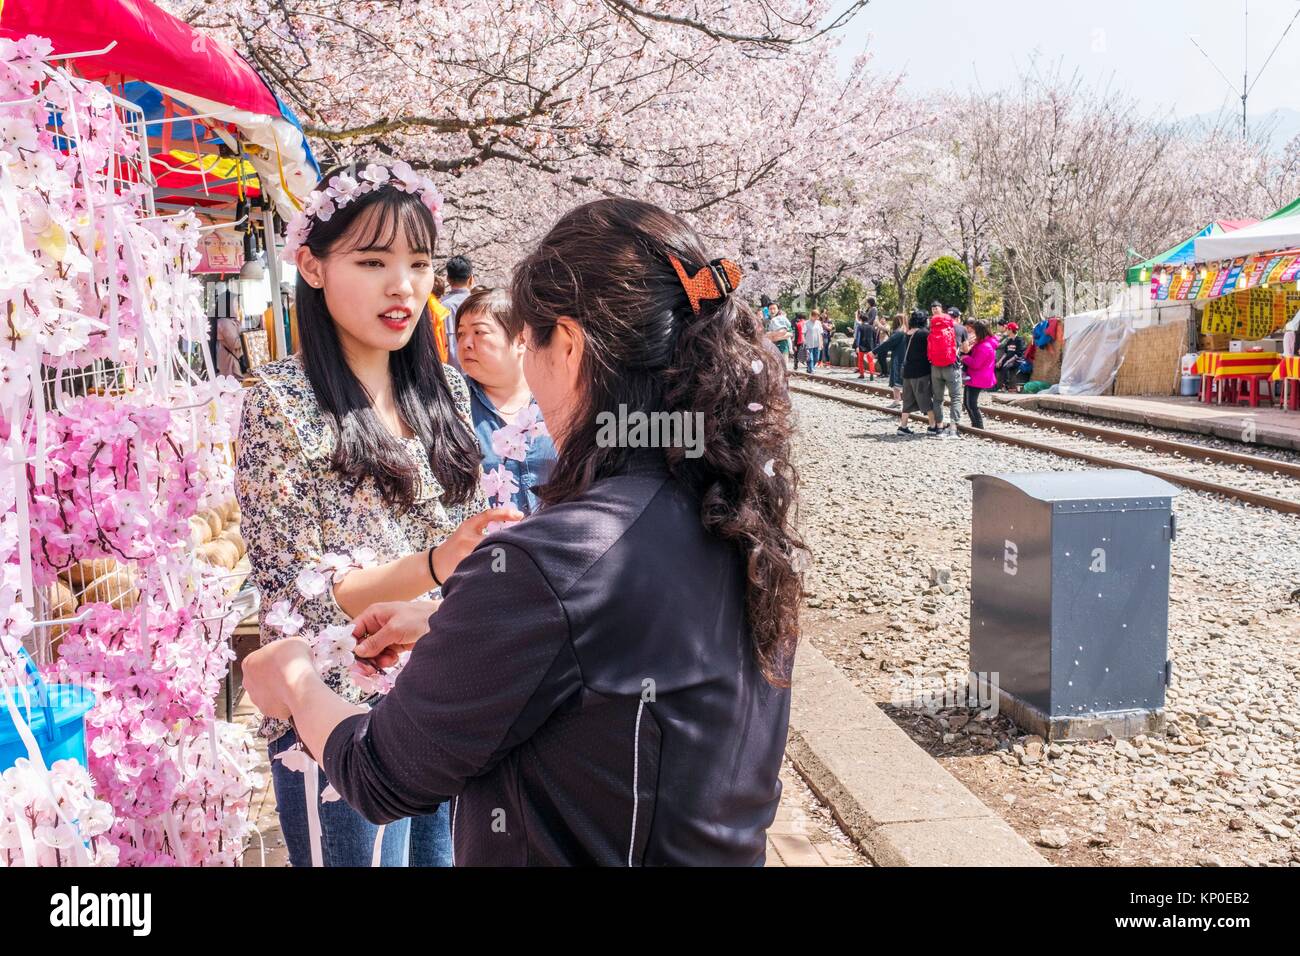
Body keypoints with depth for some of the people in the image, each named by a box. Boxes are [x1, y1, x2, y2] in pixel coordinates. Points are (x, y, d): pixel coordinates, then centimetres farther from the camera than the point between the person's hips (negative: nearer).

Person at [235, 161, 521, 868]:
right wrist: (435, 565, -29)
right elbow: (302, 595, -16)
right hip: (341, 717, -5)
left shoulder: (446, 389, 2)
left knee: (449, 854, 20)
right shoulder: (282, 402, -13)